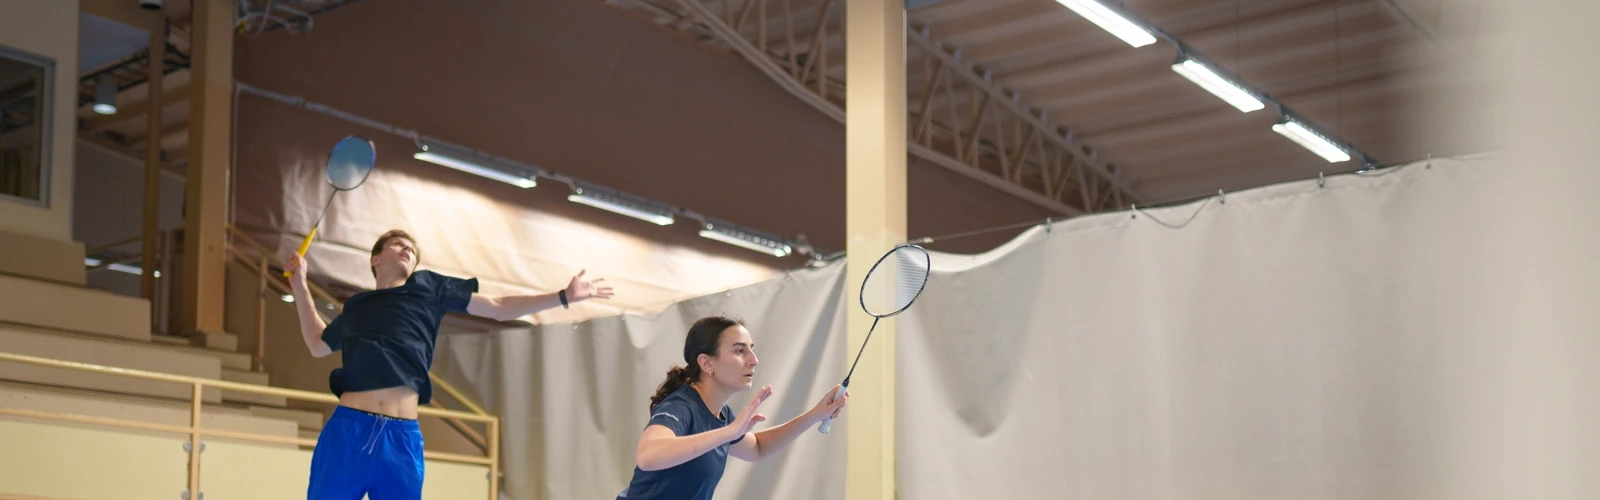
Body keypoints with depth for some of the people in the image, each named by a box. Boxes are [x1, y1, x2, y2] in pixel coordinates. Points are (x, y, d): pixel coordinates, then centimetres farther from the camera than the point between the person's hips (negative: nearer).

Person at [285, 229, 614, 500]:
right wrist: (300, 286, 32)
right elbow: (318, 345, 37)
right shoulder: (357, 306, 23)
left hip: (403, 437, 0)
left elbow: (498, 308, 21)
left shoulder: (428, 287, 18)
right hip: (347, 430, 1)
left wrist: (564, 297, 19)